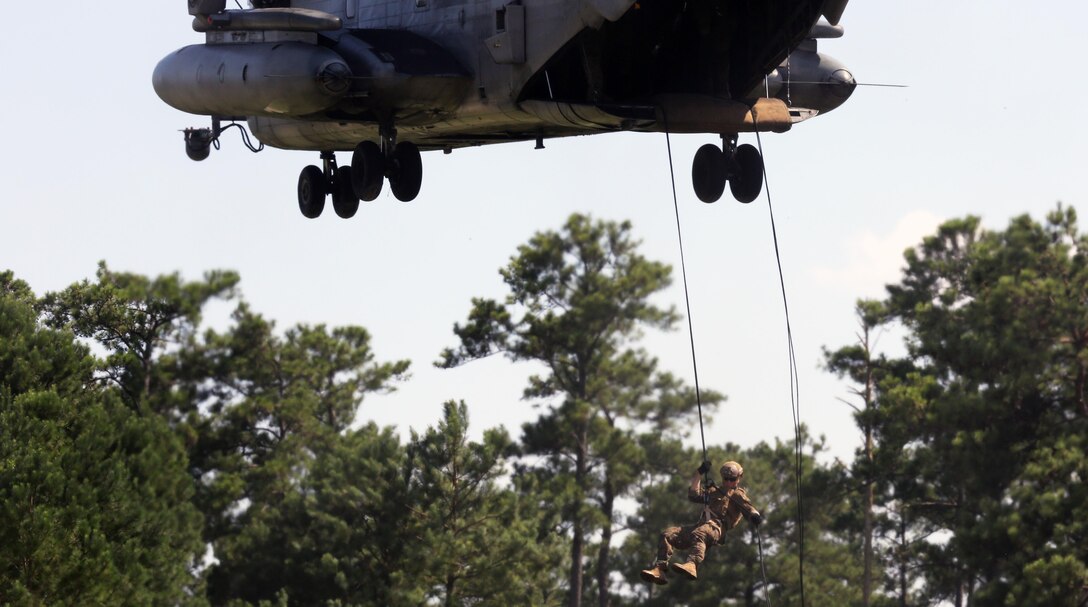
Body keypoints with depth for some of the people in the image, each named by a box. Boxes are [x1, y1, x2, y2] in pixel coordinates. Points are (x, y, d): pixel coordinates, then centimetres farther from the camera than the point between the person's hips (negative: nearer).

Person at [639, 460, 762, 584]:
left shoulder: (738, 494, 19)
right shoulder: (713, 492, 36)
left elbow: (748, 507, 2)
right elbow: (694, 495, 24)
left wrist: (755, 515, -20)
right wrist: (699, 473, 23)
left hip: (717, 527, -6)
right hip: (701, 525, 6)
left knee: (698, 534, -42)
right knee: (667, 534, -13)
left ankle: (691, 565, -67)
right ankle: (659, 569, -29)